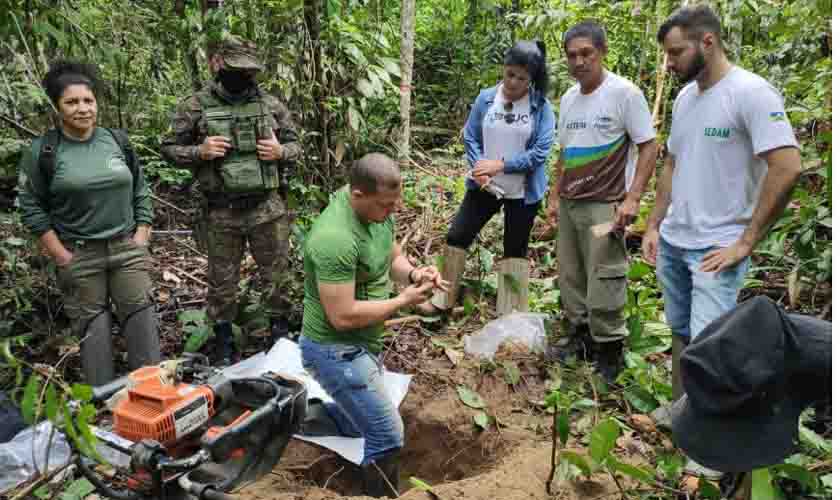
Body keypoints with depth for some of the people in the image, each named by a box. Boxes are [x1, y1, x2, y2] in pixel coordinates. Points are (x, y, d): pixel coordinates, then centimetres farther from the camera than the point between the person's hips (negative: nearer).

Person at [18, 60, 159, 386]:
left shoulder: (118, 141, 5)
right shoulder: (42, 151, -4)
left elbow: (141, 194, 10)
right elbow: (32, 209, -2)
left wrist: (142, 241, 3)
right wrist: (61, 257, -8)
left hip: (126, 248, 2)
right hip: (78, 255, -2)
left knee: (142, 318, -1)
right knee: (91, 327, 5)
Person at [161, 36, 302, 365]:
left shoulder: (271, 104, 4)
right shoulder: (195, 106, -1)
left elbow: (295, 144, 12)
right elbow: (170, 148, 4)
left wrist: (281, 152, -10)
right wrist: (199, 151, -15)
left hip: (268, 208, 1)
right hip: (221, 212, -1)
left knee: (277, 275, 9)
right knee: (222, 281, 10)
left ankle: (281, 337, 28)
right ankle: (224, 344, 28)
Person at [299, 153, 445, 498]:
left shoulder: (378, 211, -5)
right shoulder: (335, 238, -32)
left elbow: (393, 258, 12)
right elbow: (343, 316, -29)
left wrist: (413, 274, -11)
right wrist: (403, 301, -21)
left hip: (364, 343, 9)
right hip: (336, 350, -9)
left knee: (358, 422, 26)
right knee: (387, 437, -4)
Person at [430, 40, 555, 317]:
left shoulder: (542, 107, -10)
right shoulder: (486, 98, -3)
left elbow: (541, 151, -15)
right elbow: (470, 137, 0)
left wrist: (501, 164, -20)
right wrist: (479, 168, -18)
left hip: (523, 191, -2)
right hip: (484, 186, 2)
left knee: (515, 250, 9)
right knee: (457, 237, 2)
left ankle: (510, 316, 20)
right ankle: (442, 301, 19)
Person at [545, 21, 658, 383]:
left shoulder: (624, 93, -9)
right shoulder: (568, 98, 10)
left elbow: (648, 147, -9)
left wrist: (632, 198, -17)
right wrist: (555, 196, 17)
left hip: (604, 205, -6)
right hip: (569, 204, 7)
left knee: (603, 285, -4)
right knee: (570, 277, 13)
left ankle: (608, 354, 10)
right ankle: (575, 335, 28)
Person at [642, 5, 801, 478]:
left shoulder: (751, 92, -16)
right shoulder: (685, 96, 9)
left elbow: (787, 168, -22)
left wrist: (745, 243, -19)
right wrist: (654, 225, 10)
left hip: (717, 247, -7)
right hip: (673, 241, 8)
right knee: (681, 332, 17)